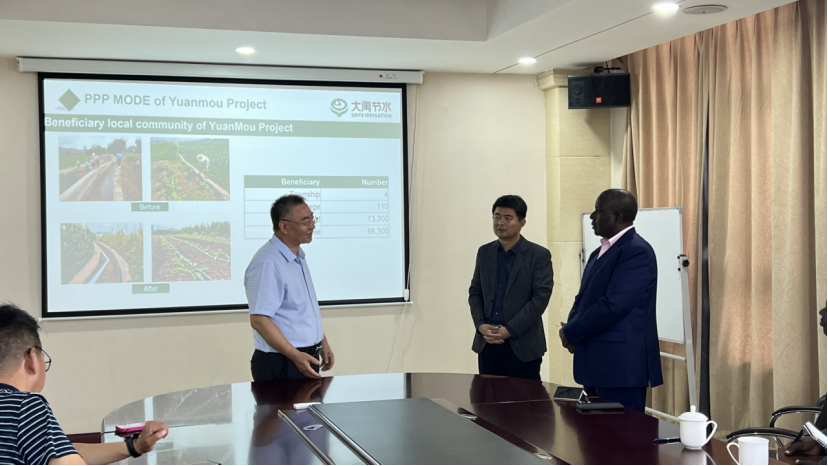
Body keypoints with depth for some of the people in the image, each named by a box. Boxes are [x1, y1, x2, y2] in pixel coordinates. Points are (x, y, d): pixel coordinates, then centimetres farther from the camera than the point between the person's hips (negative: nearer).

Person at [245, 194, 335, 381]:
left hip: (307, 357, 9)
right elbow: (259, 320, -25)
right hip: (282, 363, -9)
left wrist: (322, 342, 20)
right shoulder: (268, 263, -21)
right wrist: (295, 355, -27)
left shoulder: (298, 256, 10)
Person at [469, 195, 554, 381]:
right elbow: (475, 292, 13)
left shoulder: (539, 255, -4)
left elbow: (540, 298, -11)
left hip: (523, 344, -4)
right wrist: (480, 325, -5)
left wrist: (509, 330, -16)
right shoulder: (485, 252, 11)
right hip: (487, 342, 4)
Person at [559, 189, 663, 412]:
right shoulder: (601, 252, 16)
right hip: (598, 364, 9)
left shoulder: (637, 252, -15)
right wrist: (572, 330, -1)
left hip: (621, 365, -9)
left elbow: (612, 306, -23)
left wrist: (571, 333, -11)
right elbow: (585, 297, 19)